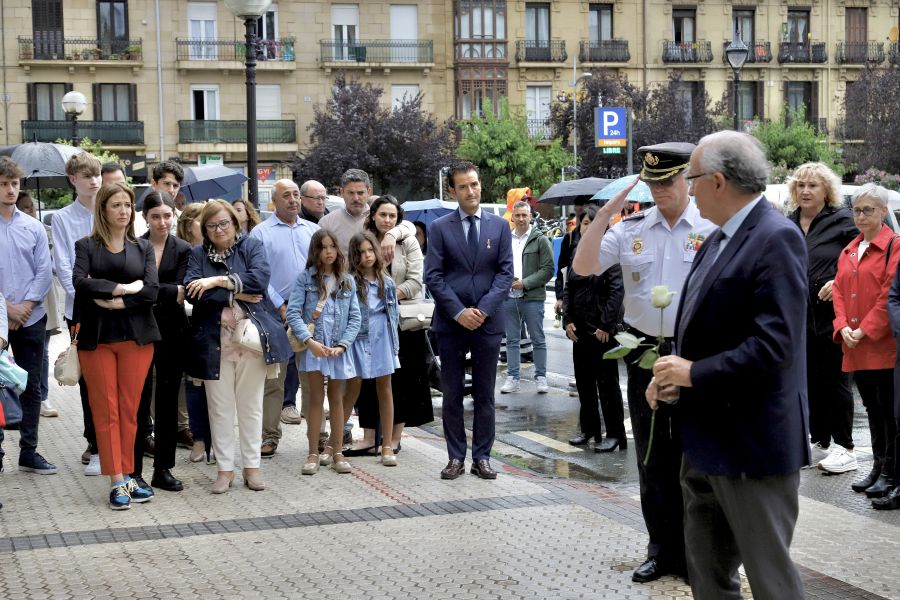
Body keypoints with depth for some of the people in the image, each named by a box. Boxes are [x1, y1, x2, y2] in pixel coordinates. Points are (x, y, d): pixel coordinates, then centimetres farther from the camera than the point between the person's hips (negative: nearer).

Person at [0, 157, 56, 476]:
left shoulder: (33, 227, 6)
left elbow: (44, 271, 4)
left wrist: (27, 304, -9)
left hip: (31, 319, 3)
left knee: (31, 387, 7)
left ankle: (29, 451, 15)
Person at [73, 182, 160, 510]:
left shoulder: (143, 247, 10)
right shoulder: (86, 246, 4)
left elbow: (151, 290, -3)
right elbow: (79, 280, -14)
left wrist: (115, 302, -13)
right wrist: (123, 288, -14)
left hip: (136, 336, 2)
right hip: (97, 336, -1)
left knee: (129, 410, 4)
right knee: (105, 410, -1)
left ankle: (127, 476, 11)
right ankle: (117, 482, 2)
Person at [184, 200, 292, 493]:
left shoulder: (252, 246, 6)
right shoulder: (198, 254, 7)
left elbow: (259, 279, -12)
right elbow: (191, 290, -9)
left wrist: (219, 281, -15)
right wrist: (236, 294, -12)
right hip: (215, 342, 0)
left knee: (251, 405, 7)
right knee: (220, 407, 4)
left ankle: (252, 465, 16)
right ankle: (225, 468, 13)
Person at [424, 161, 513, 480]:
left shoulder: (499, 226, 5)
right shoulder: (440, 228, 2)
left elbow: (505, 272, 1)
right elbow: (433, 276, -2)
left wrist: (484, 309, -10)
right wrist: (458, 311, -12)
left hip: (488, 321, 1)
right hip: (450, 322, -1)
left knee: (485, 394, 5)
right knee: (452, 394, 5)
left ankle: (482, 457, 12)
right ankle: (456, 457, 12)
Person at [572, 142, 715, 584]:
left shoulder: (712, 229, -5)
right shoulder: (630, 228, 4)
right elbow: (582, 267, -2)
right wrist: (605, 215, -9)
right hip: (644, 352, 4)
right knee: (651, 456, 11)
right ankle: (660, 550, 23)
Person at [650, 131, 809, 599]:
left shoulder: (776, 239, -17)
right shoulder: (719, 239, 12)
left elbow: (773, 345, -25)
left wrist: (693, 373, -18)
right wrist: (673, 375, 0)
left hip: (752, 442, -10)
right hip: (707, 437, 10)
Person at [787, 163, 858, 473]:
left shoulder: (842, 220, -5)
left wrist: (840, 282, -15)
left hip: (832, 314, -5)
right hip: (801, 316, 6)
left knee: (835, 380, -1)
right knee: (810, 380, 11)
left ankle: (844, 447, 7)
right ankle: (819, 443, 21)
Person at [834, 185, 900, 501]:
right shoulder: (849, 251, 16)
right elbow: (839, 291, 14)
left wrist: (865, 331, -16)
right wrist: (843, 328, -2)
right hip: (856, 349, 7)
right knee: (873, 409, 13)